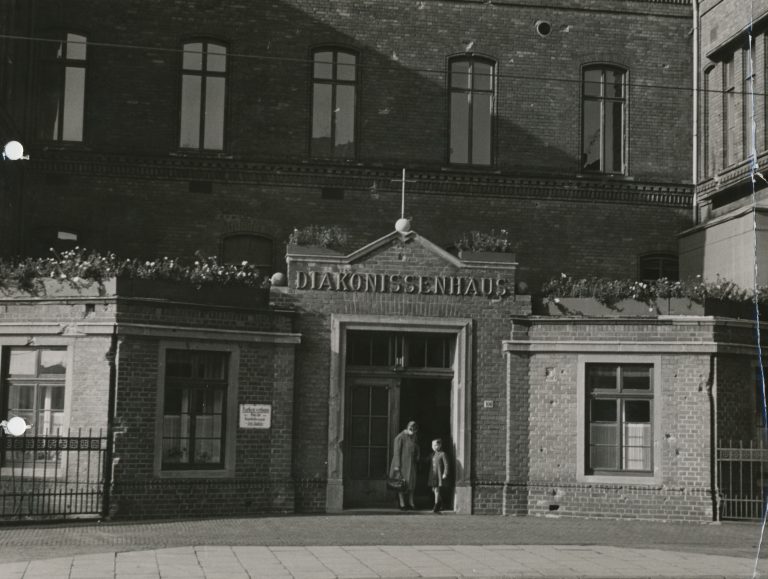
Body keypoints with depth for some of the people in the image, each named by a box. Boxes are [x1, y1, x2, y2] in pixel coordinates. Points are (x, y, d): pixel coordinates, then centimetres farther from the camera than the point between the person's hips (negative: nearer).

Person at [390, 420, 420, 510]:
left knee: (411, 483, 7)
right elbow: (397, 452, -13)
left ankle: (411, 503, 14)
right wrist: (397, 465, -16)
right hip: (402, 463, -6)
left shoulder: (414, 438, 8)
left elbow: (417, 451, 18)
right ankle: (402, 504, 1)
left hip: (411, 464, 6)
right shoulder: (400, 437, -12)